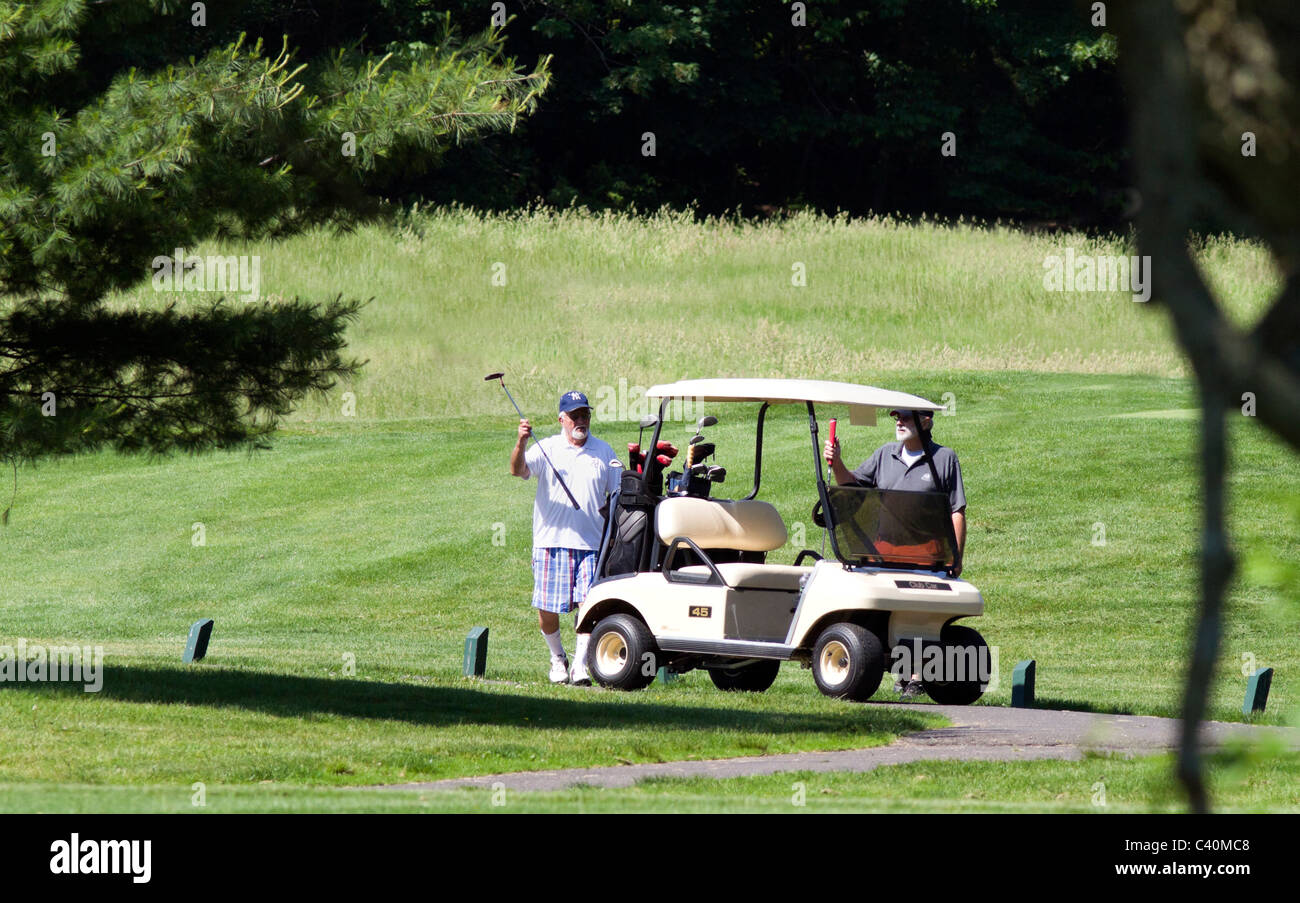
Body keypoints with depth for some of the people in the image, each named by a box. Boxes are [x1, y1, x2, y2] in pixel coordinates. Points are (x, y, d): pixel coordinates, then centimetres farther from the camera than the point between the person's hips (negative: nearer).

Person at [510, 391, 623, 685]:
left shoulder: (603, 451, 12)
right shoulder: (546, 449, 5)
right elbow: (518, 470, -11)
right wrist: (521, 443, -30)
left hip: (591, 543, 1)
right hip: (551, 540, -1)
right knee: (547, 609, 0)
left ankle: (579, 666, -6)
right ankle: (557, 657, 23)